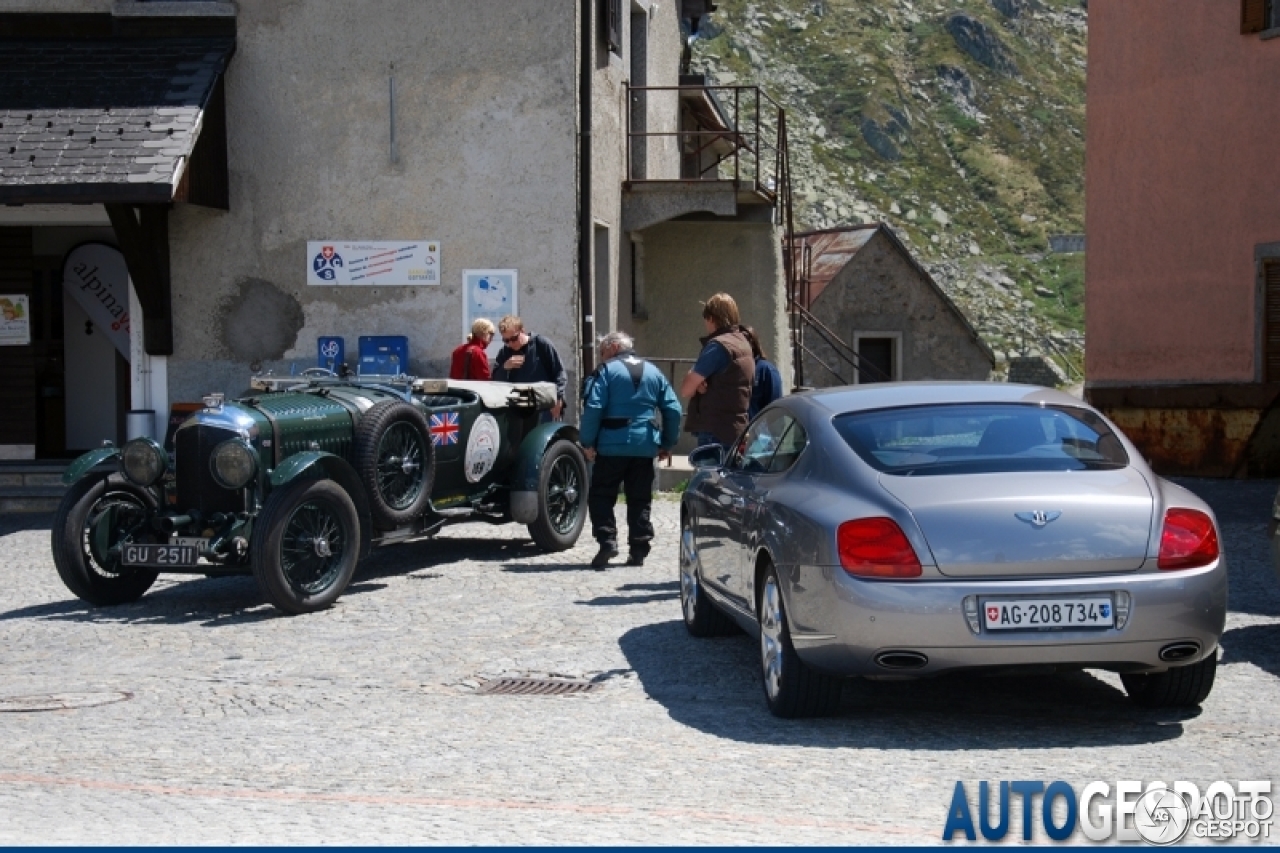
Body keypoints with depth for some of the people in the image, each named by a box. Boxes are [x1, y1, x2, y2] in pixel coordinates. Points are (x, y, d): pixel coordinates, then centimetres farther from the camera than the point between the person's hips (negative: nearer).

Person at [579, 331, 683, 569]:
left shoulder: (606, 371, -3)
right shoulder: (653, 372, 12)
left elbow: (593, 408, -14)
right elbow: (673, 409, 9)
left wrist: (588, 442, -9)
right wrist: (668, 443, 14)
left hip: (612, 445, -4)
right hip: (645, 446, 4)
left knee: (601, 496, 4)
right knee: (640, 500, 11)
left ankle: (607, 541, -11)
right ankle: (638, 550, 10)